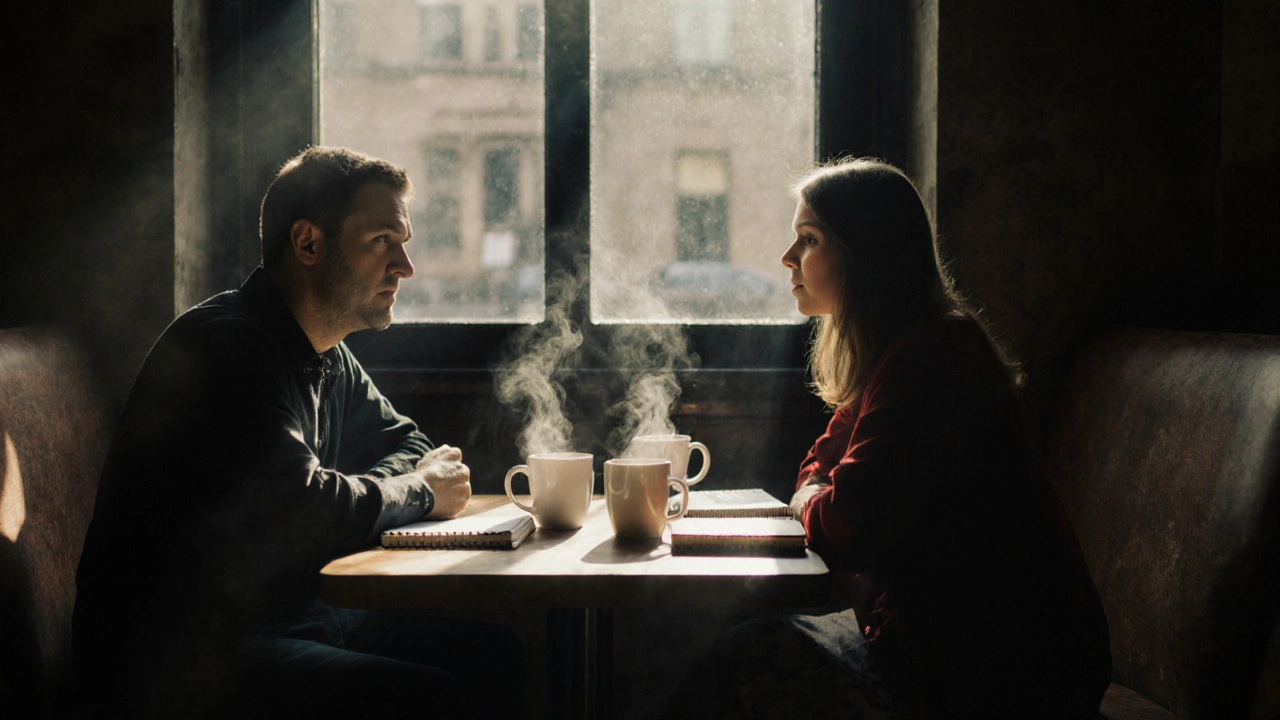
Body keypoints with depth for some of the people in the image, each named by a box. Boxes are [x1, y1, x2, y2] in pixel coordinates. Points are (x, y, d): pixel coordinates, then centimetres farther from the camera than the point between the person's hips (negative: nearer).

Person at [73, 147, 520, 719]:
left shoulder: (330, 361, 12)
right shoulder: (227, 345, -18)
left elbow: (405, 442, 25)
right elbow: (302, 511, -25)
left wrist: (371, 492, 0)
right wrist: (418, 491, -6)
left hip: (284, 618, 10)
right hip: (180, 663, -9)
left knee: (498, 656, 1)